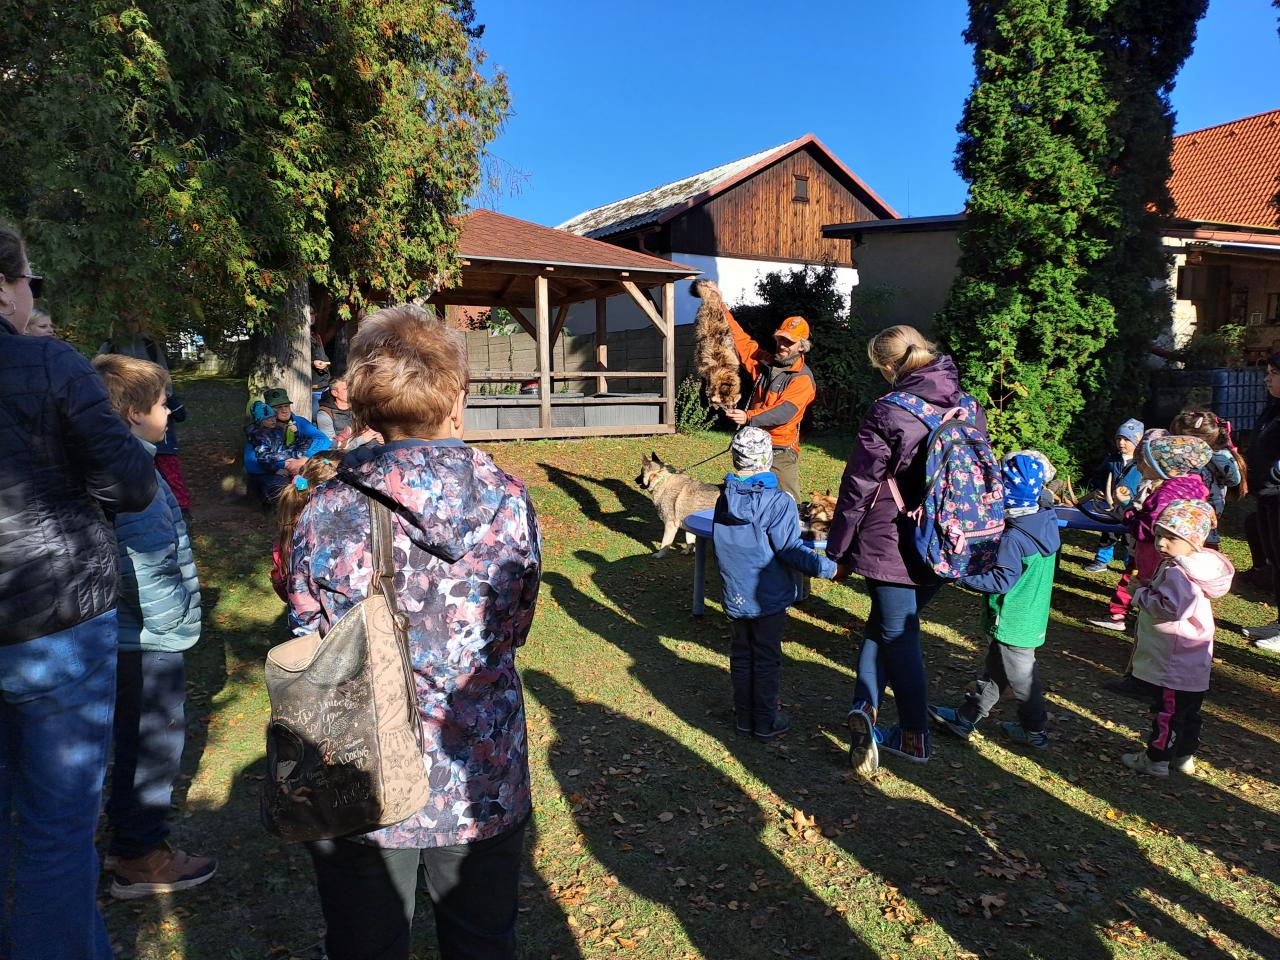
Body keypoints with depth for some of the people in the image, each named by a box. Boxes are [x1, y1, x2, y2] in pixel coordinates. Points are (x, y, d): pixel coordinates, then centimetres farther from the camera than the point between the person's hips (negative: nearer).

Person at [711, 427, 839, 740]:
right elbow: (790, 550, -21)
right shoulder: (778, 502, -20)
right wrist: (829, 568, -15)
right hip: (769, 597, -5)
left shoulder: (724, 500, -1)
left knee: (741, 656, 16)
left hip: (734, 597, 5)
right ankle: (766, 722, 20)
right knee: (766, 659, 9)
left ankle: (744, 717, 27)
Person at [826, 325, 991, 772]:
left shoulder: (887, 413, -16)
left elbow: (857, 487, -12)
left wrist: (837, 549, -2)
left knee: (898, 636, 9)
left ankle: (915, 737, 16)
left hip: (890, 546, -6)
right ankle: (866, 707, 14)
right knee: (886, 624, 20)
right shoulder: (972, 410, 3)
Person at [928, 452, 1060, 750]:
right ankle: (965, 717, 28)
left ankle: (1035, 730, 27)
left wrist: (962, 575, -21)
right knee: (994, 670, 17)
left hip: (1012, 623, -9)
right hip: (1033, 618, 9)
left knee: (1021, 675, 10)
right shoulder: (1046, 525, 0)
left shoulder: (1012, 538, -26)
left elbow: (1001, 581, -26)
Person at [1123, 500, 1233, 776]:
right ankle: (1184, 756, 33)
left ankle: (1156, 760, 14)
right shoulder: (1196, 567, 7)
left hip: (1172, 663, -10)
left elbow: (1168, 608, -34)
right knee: (1189, 711, 19)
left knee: (1166, 711, 3)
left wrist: (1141, 594, -19)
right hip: (1195, 662, 10)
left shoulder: (1177, 573, -25)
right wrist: (1147, 592, 6)